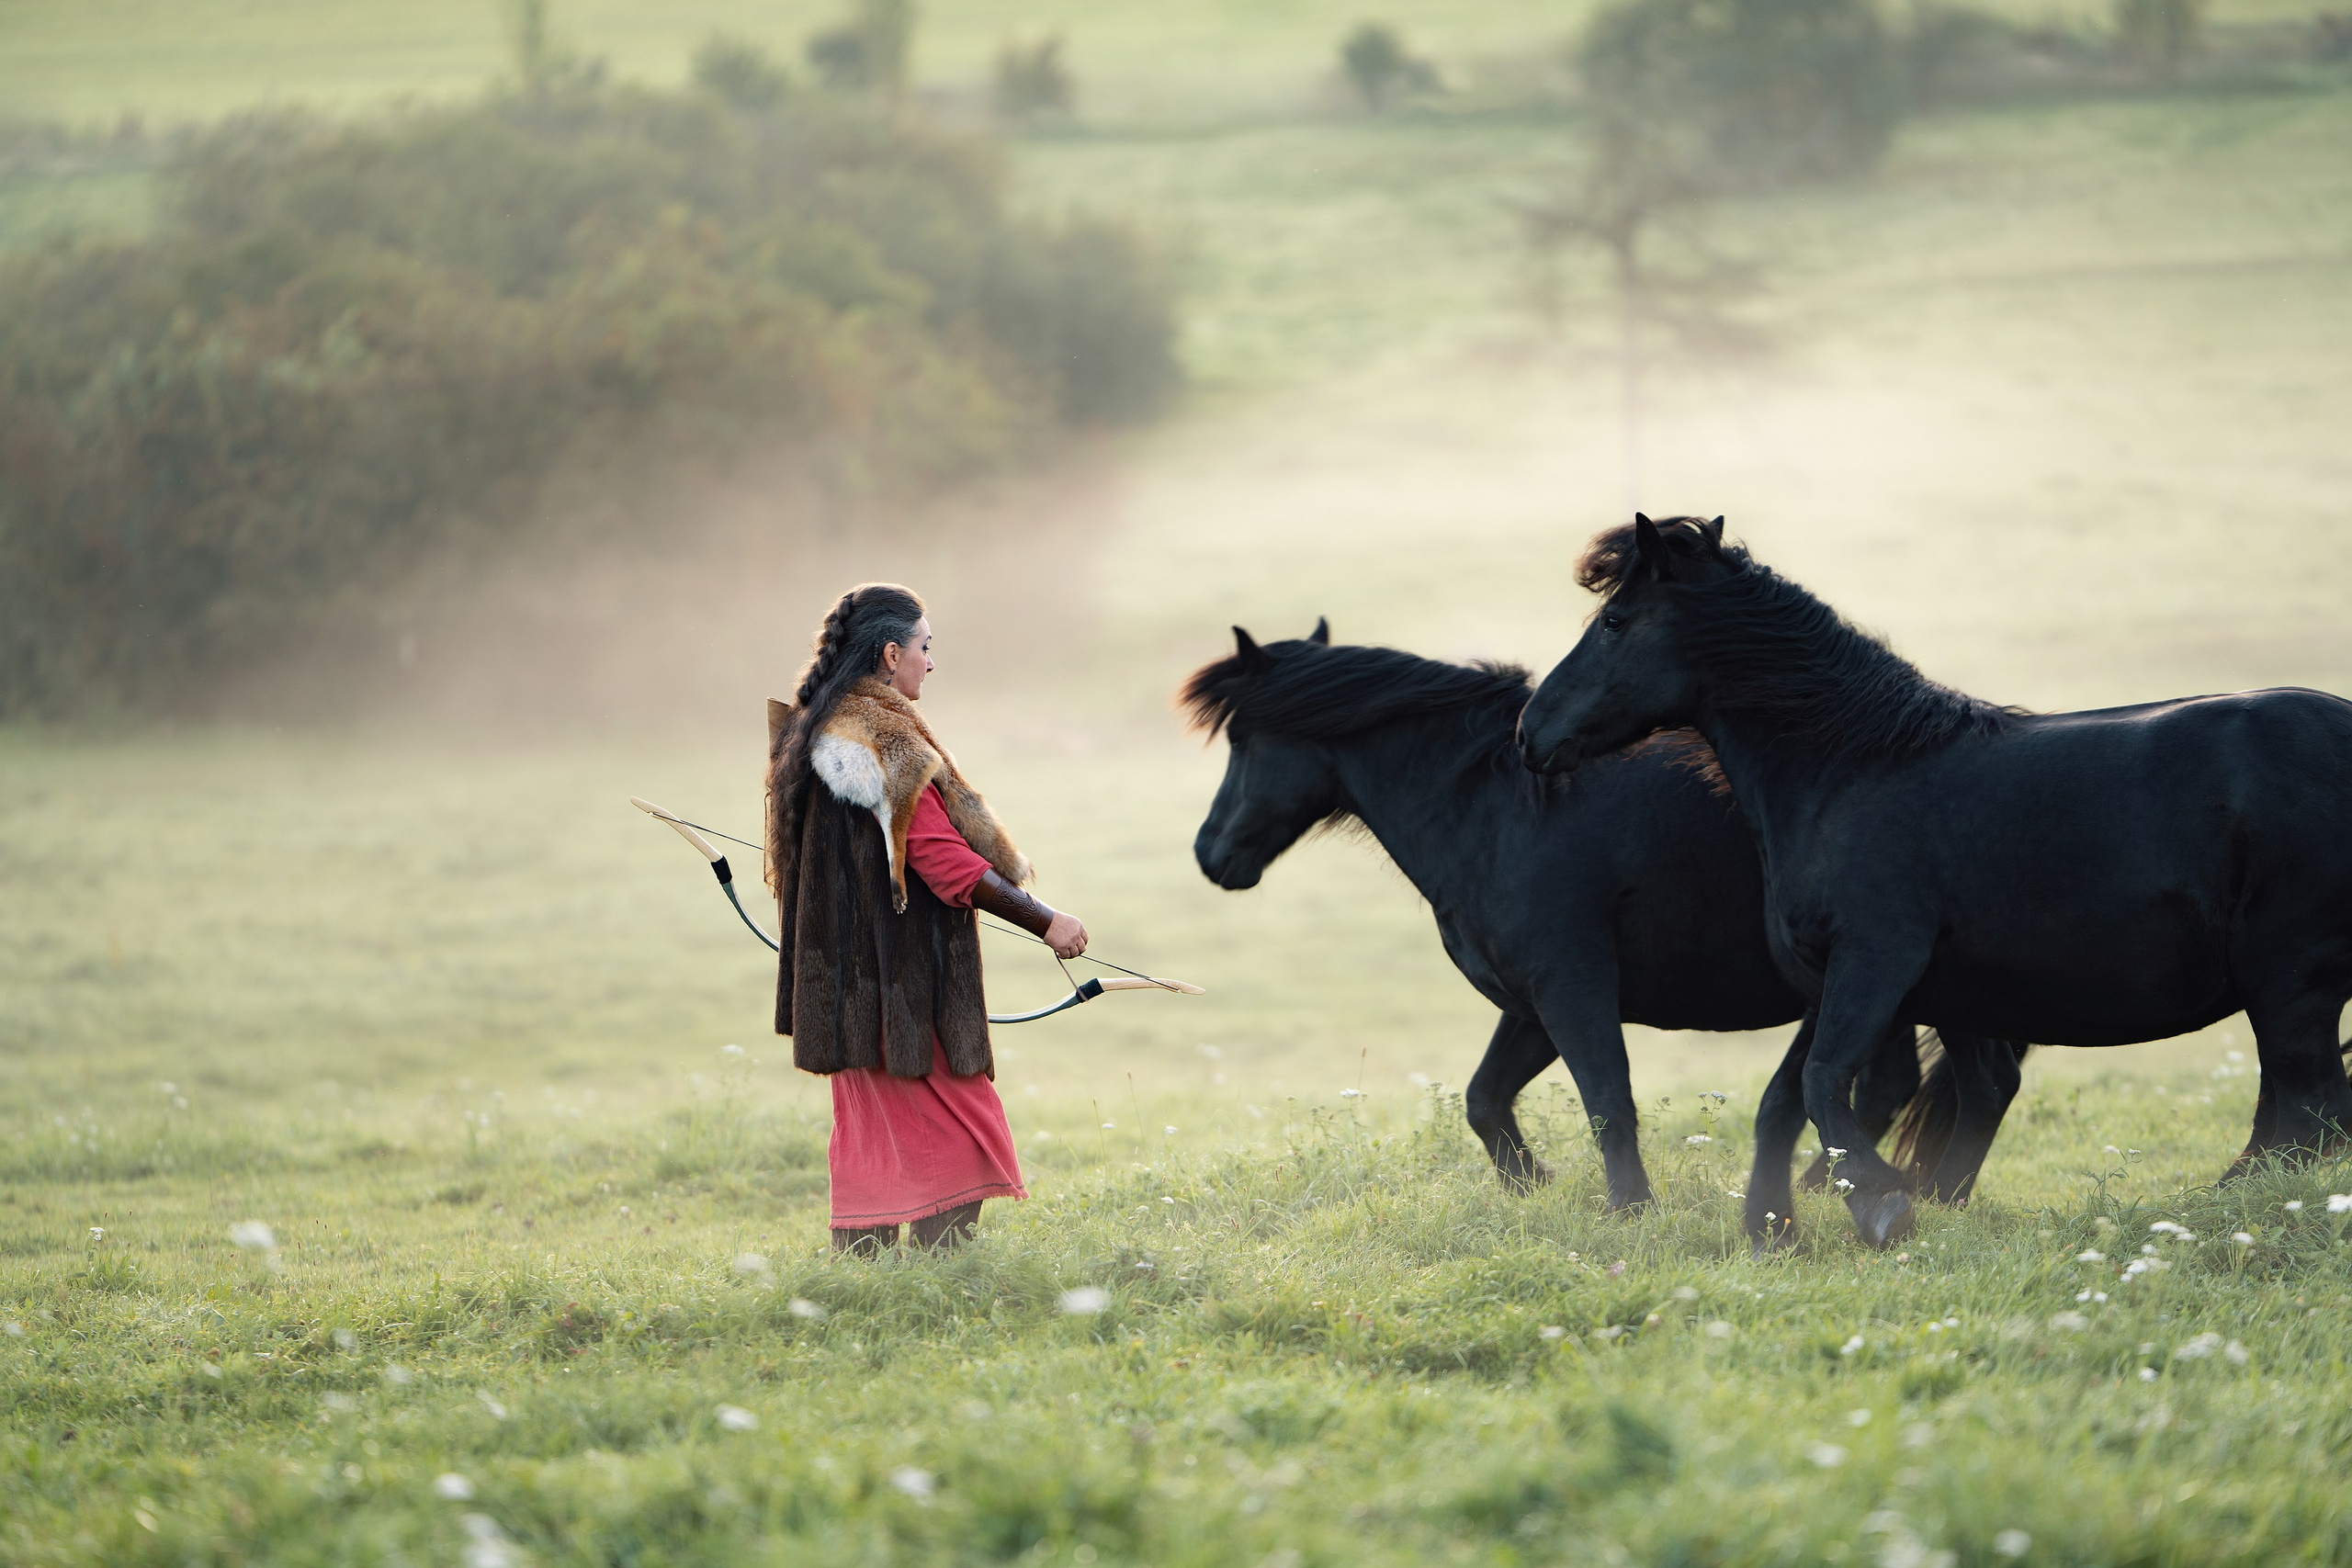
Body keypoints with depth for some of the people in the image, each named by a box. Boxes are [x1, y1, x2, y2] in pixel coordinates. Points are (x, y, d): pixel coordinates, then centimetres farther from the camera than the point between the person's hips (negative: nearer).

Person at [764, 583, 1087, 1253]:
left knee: (872, 1135, 12)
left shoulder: (811, 732, 12)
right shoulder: (885, 742, -18)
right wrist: (1046, 922, -15)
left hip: (848, 975, 10)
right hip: (901, 974, -10)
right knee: (956, 1141, -5)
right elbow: (945, 860, -20)